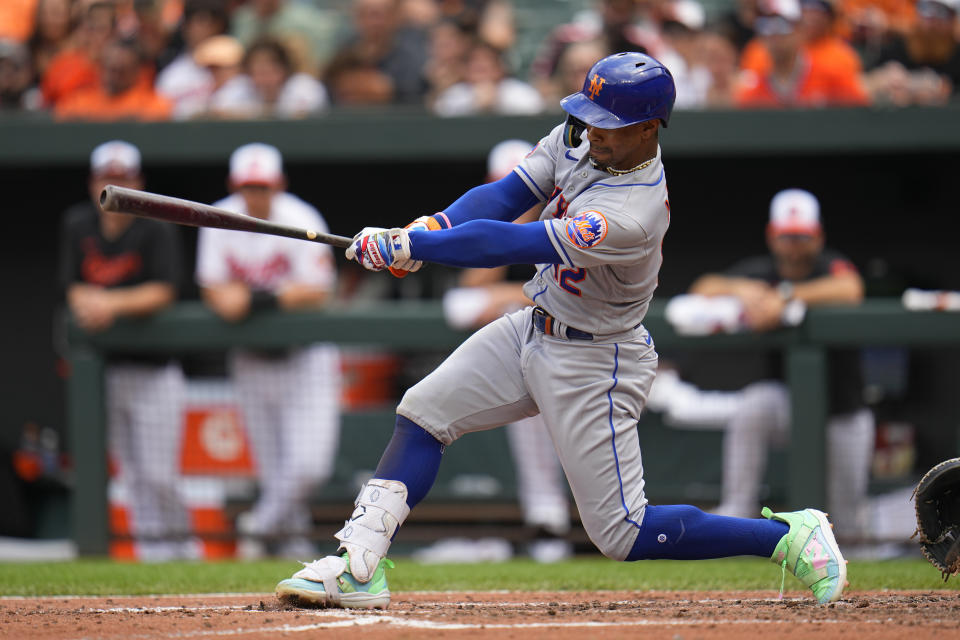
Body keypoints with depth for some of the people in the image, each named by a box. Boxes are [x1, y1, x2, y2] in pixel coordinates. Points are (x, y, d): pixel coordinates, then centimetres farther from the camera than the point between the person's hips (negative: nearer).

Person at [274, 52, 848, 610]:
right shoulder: (580, 136, -8)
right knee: (423, 415, 3)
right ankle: (360, 566, 6)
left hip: (595, 365, -9)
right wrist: (430, 229, -24)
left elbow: (512, 244, -35)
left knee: (623, 534, -5)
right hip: (534, 330, 9)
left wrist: (412, 246, -31)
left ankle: (790, 536, 4)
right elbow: (507, 196, -6)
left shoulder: (634, 215, -34)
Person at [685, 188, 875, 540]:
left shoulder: (831, 266, -14)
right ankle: (736, 510, -27)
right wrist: (742, 289, -30)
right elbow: (702, 289, -11)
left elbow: (850, 290, -38)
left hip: (842, 411, -2)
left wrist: (784, 296, -43)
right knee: (751, 406, -34)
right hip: (787, 403, 2)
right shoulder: (760, 271, -3)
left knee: (848, 522, 1)